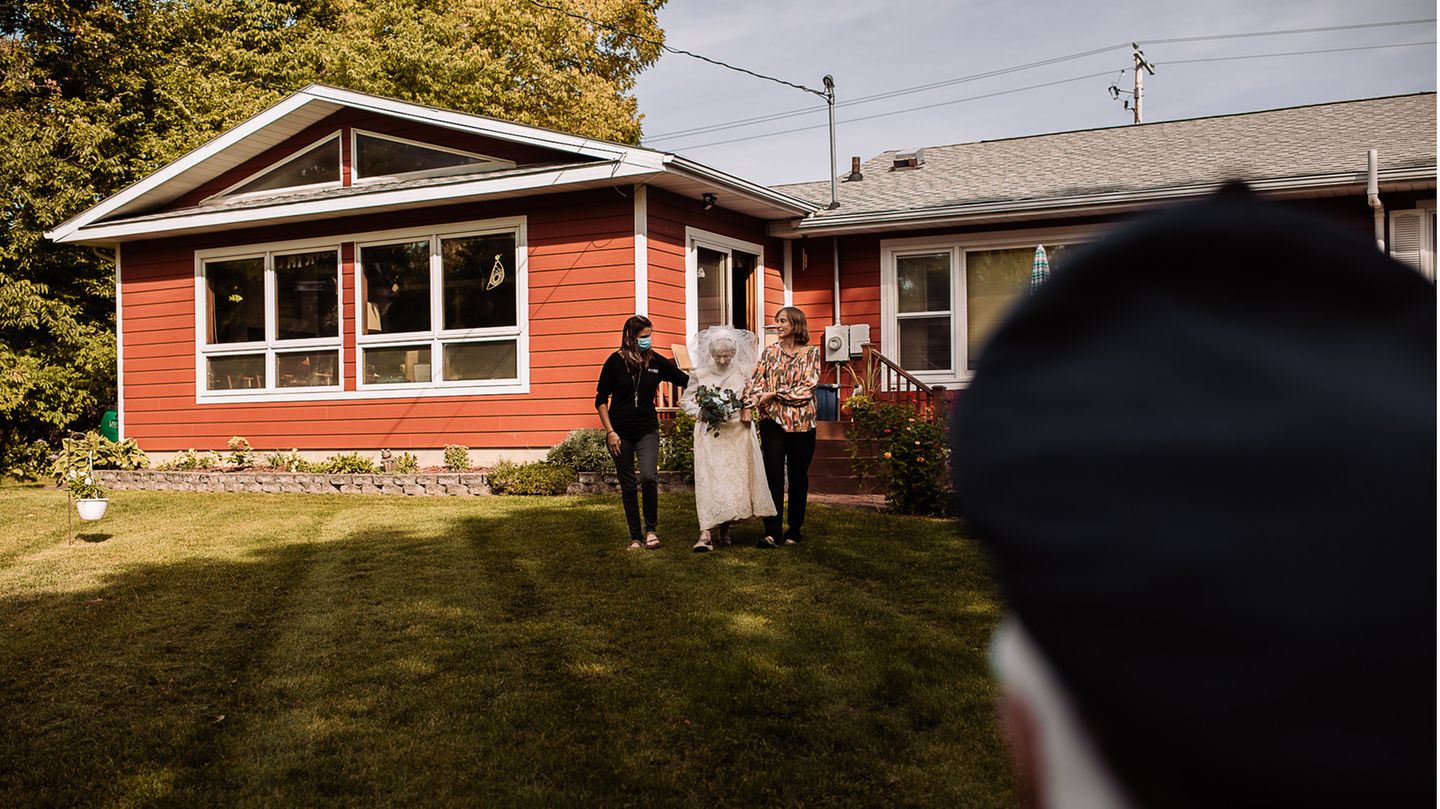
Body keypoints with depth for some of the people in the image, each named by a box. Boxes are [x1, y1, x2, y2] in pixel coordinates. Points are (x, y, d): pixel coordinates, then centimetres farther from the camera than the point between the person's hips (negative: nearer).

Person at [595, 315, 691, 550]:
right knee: (628, 486, 5)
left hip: (647, 430, 1)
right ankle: (635, 537, 17)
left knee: (648, 478, -18)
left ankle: (650, 529, 0)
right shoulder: (615, 361, -5)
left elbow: (687, 380, 5)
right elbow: (601, 400, 0)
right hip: (620, 432, -1)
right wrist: (610, 432, -7)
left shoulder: (657, 361, 0)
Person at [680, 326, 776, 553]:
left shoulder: (744, 372, 4)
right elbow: (685, 401, 9)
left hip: (737, 434, 2)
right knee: (708, 480, -10)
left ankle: (725, 528, 19)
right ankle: (706, 533, -15)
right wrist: (700, 412, -8)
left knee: (736, 480, 3)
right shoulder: (699, 374, 3)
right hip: (709, 435, -1)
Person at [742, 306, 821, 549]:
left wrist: (775, 393, -10)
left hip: (801, 421, 0)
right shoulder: (769, 352, 10)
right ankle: (771, 531, -11)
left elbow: (807, 386, -7)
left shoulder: (811, 352, 3)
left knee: (798, 476, 7)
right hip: (773, 420, 1)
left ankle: (794, 530, 16)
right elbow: (756, 380, 2)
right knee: (773, 474, -7)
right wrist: (749, 405, -13)